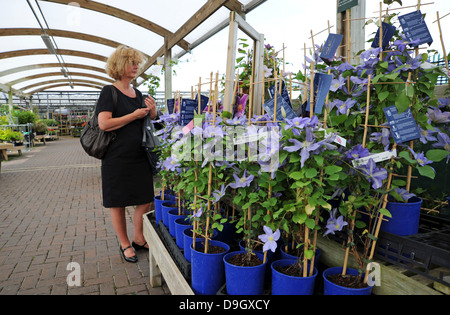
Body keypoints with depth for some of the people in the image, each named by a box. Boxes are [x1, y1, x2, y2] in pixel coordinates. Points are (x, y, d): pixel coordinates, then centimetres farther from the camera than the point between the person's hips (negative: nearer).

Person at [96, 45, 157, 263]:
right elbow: (104, 124, -18)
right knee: (118, 203, 7)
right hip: (117, 157, -6)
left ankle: (139, 239, 27)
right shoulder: (109, 92, -7)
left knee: (146, 199, 8)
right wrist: (134, 115, -15)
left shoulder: (138, 94, 13)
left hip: (139, 156, 6)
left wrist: (152, 112, 0)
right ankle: (125, 244, 24)